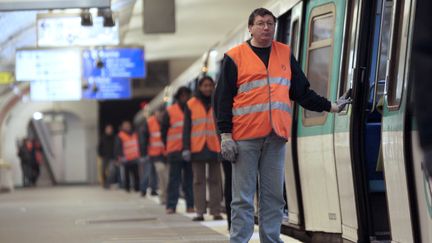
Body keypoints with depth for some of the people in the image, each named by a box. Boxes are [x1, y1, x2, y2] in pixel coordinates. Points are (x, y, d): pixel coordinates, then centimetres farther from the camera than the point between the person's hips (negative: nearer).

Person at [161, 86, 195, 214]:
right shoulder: (170, 112, 5)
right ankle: (171, 206, 0)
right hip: (175, 151, -1)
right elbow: (164, 130, 8)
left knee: (189, 178, 3)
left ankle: (190, 205, 6)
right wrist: (168, 146, 4)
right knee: (174, 179, 0)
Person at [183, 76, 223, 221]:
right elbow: (186, 128, 5)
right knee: (198, 180, 2)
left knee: (215, 180, 2)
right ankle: (200, 212, 2)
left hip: (215, 147, 0)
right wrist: (186, 148, -3)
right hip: (197, 148, 0)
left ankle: (216, 211, 4)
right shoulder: (191, 105, 5)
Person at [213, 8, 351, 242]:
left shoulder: (285, 54, 14)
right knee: (243, 197, -1)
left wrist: (329, 106, 15)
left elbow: (301, 91, 20)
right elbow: (223, 98, -1)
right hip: (245, 137, -4)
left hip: (275, 136, 4)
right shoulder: (234, 57, 2)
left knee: (273, 195, 6)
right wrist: (225, 135, -7)